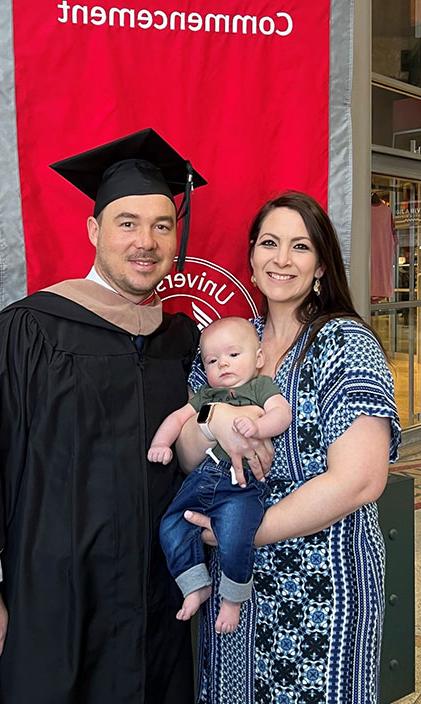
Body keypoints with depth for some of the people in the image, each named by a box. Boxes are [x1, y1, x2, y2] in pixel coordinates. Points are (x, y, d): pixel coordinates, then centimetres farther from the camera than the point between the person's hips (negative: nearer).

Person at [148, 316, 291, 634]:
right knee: (170, 528, -2)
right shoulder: (205, 395, 25)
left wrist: (257, 426, -26)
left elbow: (282, 412, -6)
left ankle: (233, 597, 7)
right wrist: (161, 443, 2)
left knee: (233, 540, -22)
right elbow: (178, 417, 21)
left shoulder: (262, 385, 10)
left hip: (242, 481, -6)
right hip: (202, 478, 6)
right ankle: (197, 585, 15)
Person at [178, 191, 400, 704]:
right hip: (236, 574, 5)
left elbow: (359, 481, -22)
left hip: (321, 581, -5)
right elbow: (189, 456, 0)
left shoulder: (347, 343, -14)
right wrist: (213, 418, -23)